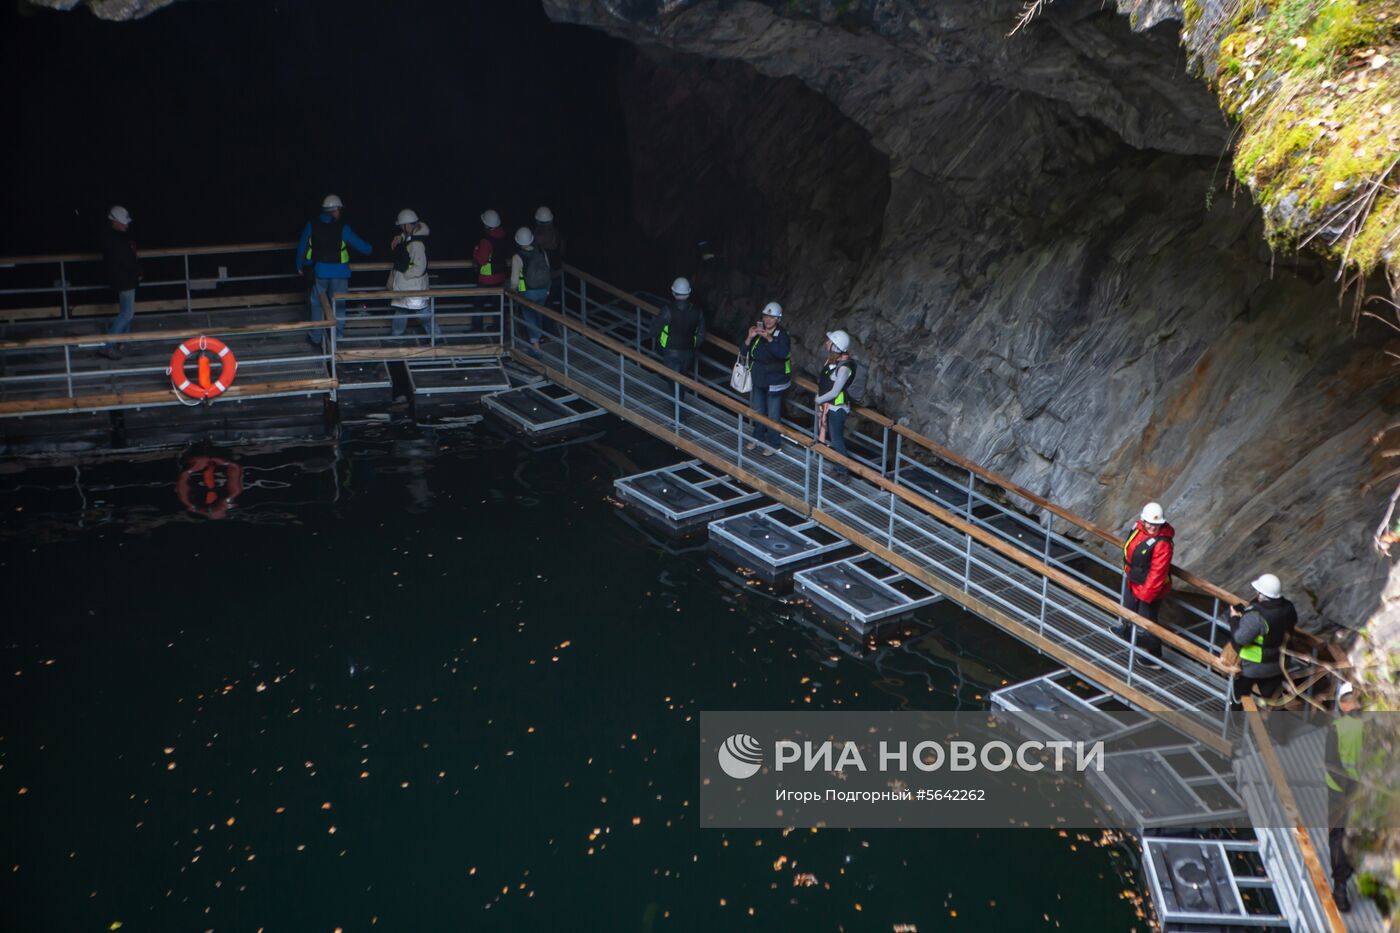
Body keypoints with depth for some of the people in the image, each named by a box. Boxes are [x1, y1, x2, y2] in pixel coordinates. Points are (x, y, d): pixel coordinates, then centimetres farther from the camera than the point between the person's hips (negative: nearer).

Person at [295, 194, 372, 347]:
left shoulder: (312, 225, -4)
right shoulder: (342, 228, -10)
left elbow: (302, 246, 2)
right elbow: (358, 244, 0)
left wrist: (300, 266, 15)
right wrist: (369, 250, 22)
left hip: (320, 271, 2)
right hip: (339, 272, -2)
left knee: (317, 304, 14)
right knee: (338, 305, 11)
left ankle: (316, 337, 18)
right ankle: (338, 336, 15)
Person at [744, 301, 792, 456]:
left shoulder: (782, 335, -17)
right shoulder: (757, 331, -3)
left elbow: (784, 353, -35)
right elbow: (745, 352, -4)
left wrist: (769, 339, -43)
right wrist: (750, 338, -22)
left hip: (775, 381, -6)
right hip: (759, 379, 6)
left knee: (773, 414, 4)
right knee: (758, 410, 21)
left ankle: (773, 444, 19)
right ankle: (758, 437, 40)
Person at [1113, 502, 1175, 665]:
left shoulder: (1162, 543, -34)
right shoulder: (1139, 528, -10)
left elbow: (1157, 572, -30)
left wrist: (1146, 595, -24)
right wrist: (1127, 570, 21)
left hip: (1150, 588, -8)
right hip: (1134, 582, 8)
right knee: (1128, 608, 32)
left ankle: (1154, 656, 28)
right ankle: (1125, 631, 61)